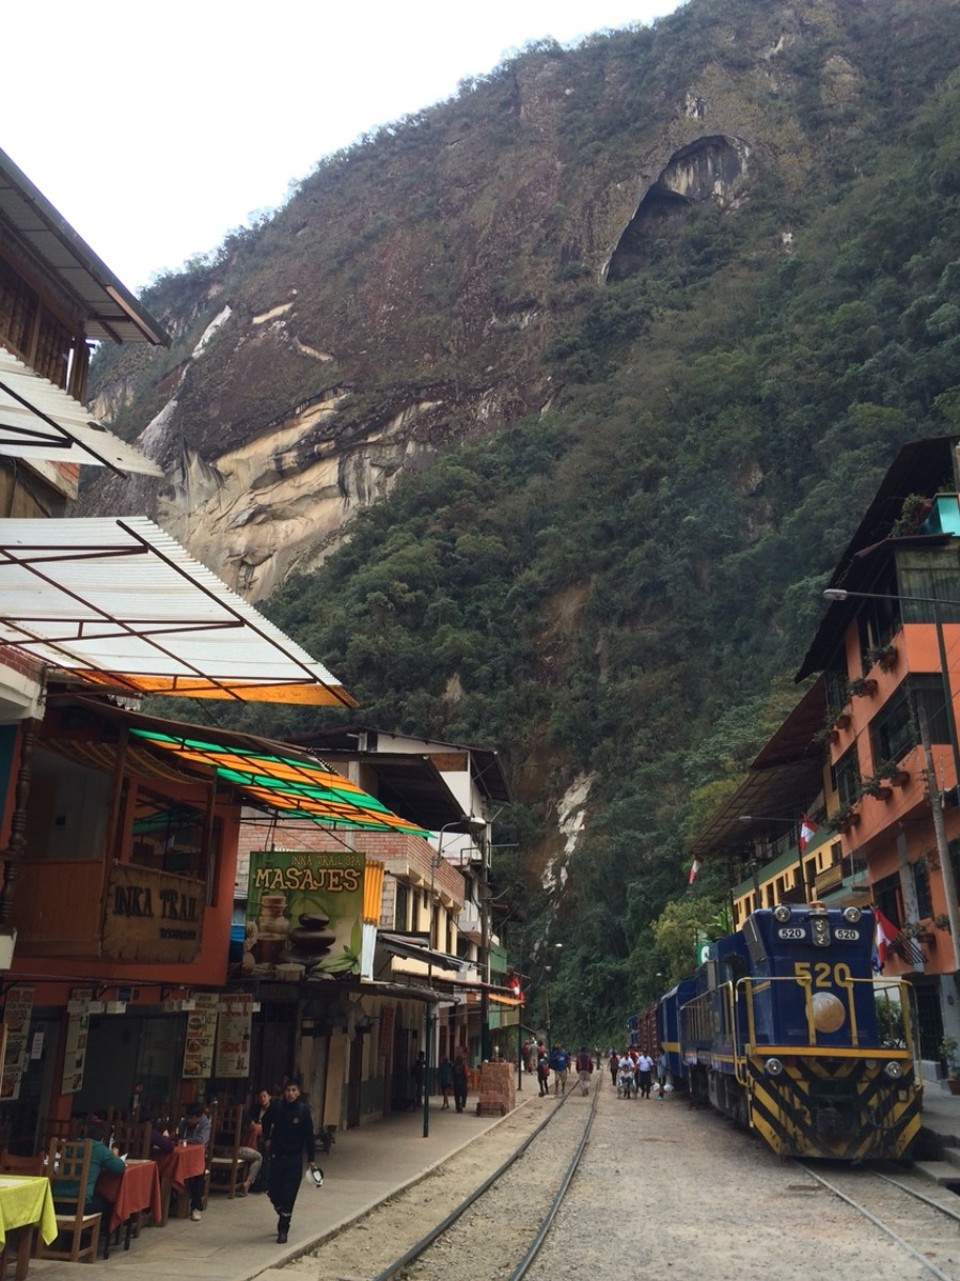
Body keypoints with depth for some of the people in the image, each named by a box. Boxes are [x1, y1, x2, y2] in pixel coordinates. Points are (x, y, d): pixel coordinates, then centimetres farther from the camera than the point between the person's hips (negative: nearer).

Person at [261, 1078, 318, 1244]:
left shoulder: (303, 1110, -13)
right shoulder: (276, 1105, -7)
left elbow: (309, 1135, -8)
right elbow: (266, 1121, 15)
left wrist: (311, 1159, -7)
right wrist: (267, 1138, 12)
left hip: (294, 1158, -3)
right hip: (276, 1155, 3)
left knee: (288, 1195, -3)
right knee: (272, 1191, 9)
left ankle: (283, 1230, 9)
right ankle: (283, 1216, 37)